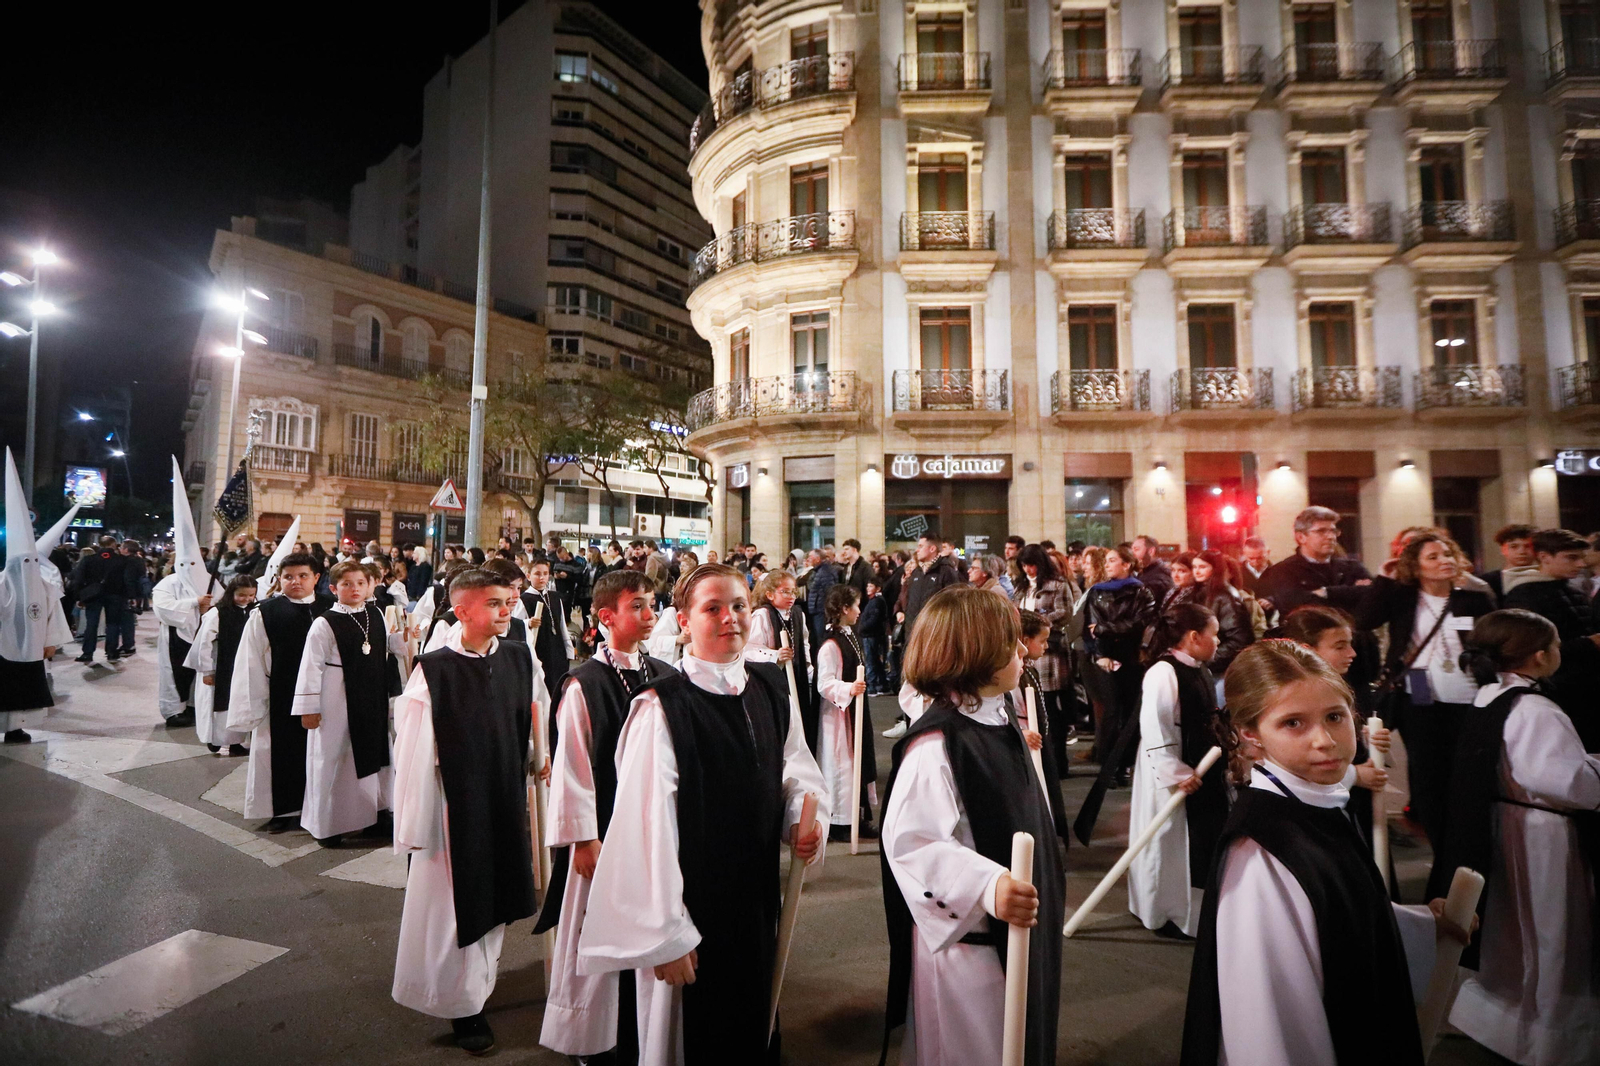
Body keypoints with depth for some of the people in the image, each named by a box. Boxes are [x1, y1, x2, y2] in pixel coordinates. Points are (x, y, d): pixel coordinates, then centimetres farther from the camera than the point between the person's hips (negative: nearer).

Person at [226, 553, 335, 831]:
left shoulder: (331, 609, -2)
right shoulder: (265, 614, -5)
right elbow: (251, 664, -3)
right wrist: (253, 706, -4)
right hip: (281, 699, -1)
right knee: (282, 751, 11)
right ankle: (283, 809, 28)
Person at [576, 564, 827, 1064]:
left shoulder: (769, 690, -1)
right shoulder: (662, 707, -19)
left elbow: (798, 771, 10)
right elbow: (648, 825, -18)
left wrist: (805, 819, -9)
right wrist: (667, 933, -15)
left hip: (758, 898, 6)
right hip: (692, 905, -5)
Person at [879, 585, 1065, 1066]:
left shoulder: (1001, 716, 1)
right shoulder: (935, 744, -29)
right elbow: (911, 842, -34)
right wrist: (988, 886, -42)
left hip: (1017, 926, 9)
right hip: (965, 938, -9)